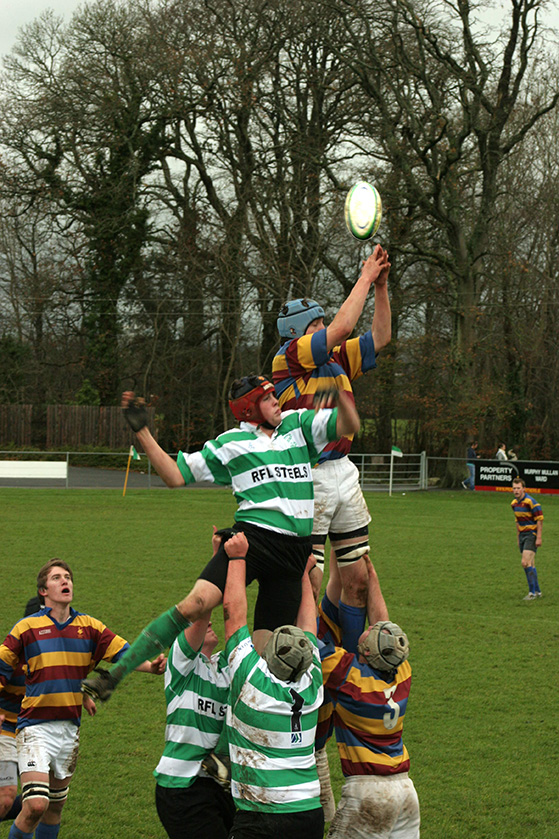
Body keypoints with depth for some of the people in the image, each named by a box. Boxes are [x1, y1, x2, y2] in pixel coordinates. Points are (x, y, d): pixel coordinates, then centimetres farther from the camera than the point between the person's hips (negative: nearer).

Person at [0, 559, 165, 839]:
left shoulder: (90, 627, 7)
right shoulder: (27, 628, -2)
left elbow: (124, 653, -3)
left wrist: (150, 666, -22)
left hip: (70, 727, 4)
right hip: (35, 727, -4)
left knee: (56, 805, 15)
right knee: (36, 804, -18)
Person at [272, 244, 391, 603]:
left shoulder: (336, 360, 15)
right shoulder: (287, 358, -7)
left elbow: (380, 337, 18)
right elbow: (341, 328, -16)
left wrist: (381, 286, 7)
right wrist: (365, 278, -6)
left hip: (344, 472, 8)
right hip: (308, 479, -8)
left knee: (359, 580, 8)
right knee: (308, 586, -9)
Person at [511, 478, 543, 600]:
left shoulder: (530, 502, -16)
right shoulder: (514, 503, 8)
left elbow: (540, 520, -15)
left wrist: (538, 538, -18)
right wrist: (518, 538, 20)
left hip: (532, 535, -8)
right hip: (522, 535, 8)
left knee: (526, 563, -17)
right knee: (530, 565, 11)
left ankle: (532, 592, -12)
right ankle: (537, 591, 20)